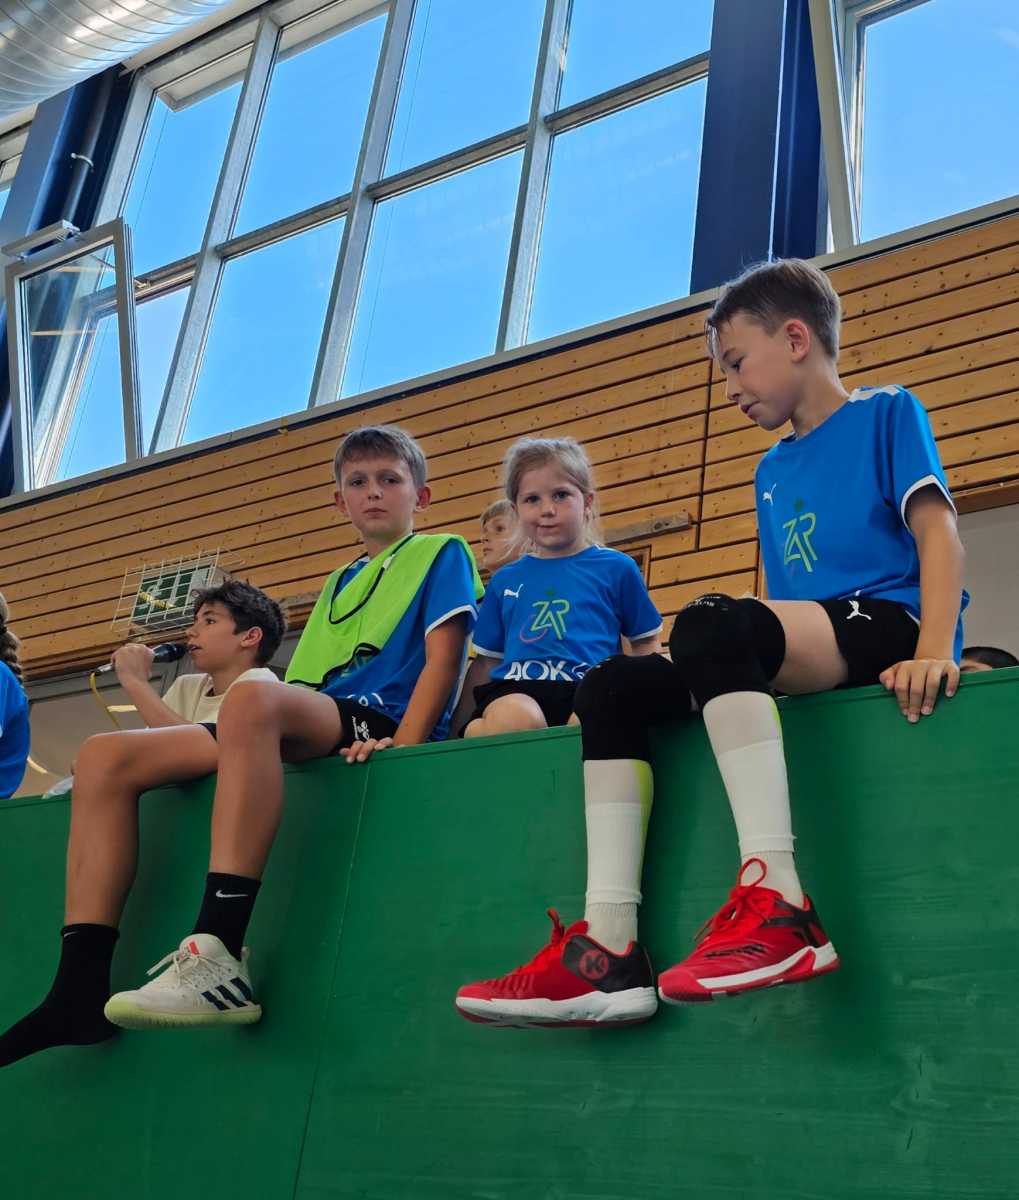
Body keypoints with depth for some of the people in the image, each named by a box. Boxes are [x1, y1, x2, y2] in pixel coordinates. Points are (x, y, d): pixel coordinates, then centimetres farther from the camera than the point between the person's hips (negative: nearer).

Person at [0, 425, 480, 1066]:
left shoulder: (441, 554, 11)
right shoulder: (340, 582, 31)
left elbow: (443, 659, -3)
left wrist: (403, 744, -18)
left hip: (376, 723, -8)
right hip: (311, 731, 8)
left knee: (251, 696, -40)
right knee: (106, 757, -8)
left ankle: (219, 956, -46)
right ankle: (83, 986, -18)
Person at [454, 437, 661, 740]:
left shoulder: (616, 568, 14)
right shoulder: (504, 580, 20)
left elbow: (646, 644, 19)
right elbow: (486, 661, 25)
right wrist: (462, 724, 17)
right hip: (515, 691, 1)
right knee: (514, 720, -38)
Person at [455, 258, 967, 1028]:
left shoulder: (886, 413, 6)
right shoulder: (772, 470, 25)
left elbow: (938, 533, -8)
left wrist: (935, 650, -23)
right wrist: (714, 672, 9)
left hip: (884, 624, -8)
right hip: (805, 654, 8)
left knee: (712, 621, -34)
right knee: (613, 686, -8)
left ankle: (776, 903, -41)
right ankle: (608, 950, -22)